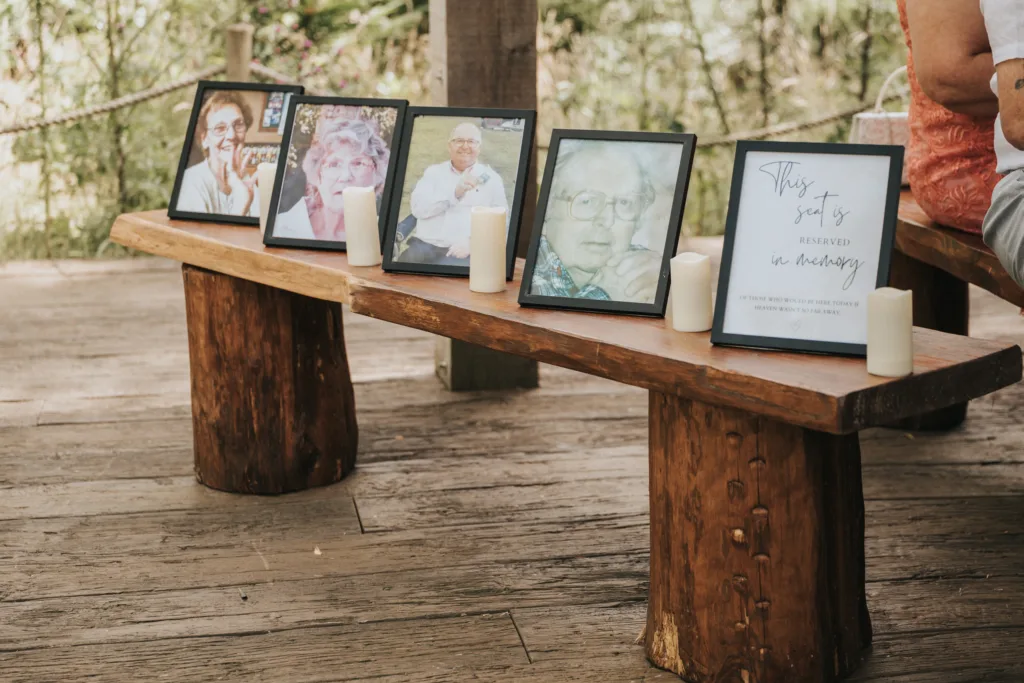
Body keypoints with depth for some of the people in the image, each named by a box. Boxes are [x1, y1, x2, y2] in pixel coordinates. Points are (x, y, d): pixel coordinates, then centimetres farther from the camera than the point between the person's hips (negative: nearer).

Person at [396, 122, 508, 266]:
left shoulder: (491, 178, 12)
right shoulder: (434, 172, 16)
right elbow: (418, 208, 1)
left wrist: (473, 242, -14)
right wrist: (455, 192, -11)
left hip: (462, 252, -2)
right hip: (425, 245, 2)